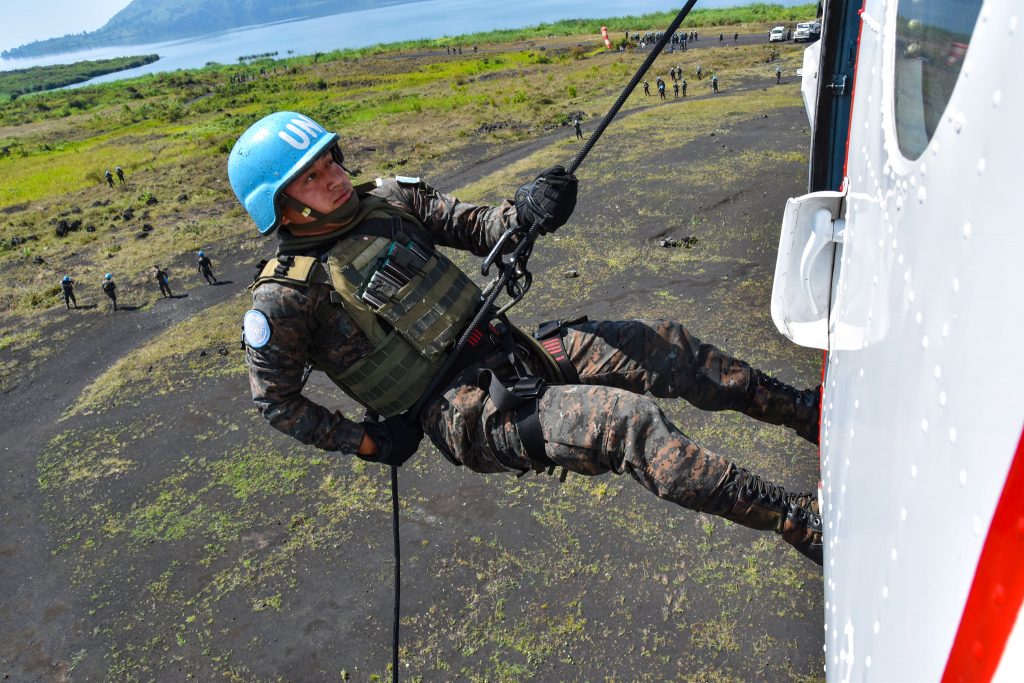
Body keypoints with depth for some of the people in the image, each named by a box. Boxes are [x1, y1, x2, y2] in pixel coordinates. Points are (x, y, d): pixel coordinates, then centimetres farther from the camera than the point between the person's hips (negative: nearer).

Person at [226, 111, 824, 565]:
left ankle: (802, 409, 16)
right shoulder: (288, 300, -8)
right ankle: (799, 523, -14)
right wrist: (367, 442, -3)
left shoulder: (388, 200, 7)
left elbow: (476, 229, 8)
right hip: (467, 413, -6)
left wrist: (524, 214, -15)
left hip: (511, 350, 7)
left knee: (663, 347, -3)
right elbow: (275, 399, 1)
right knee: (629, 420, -24)